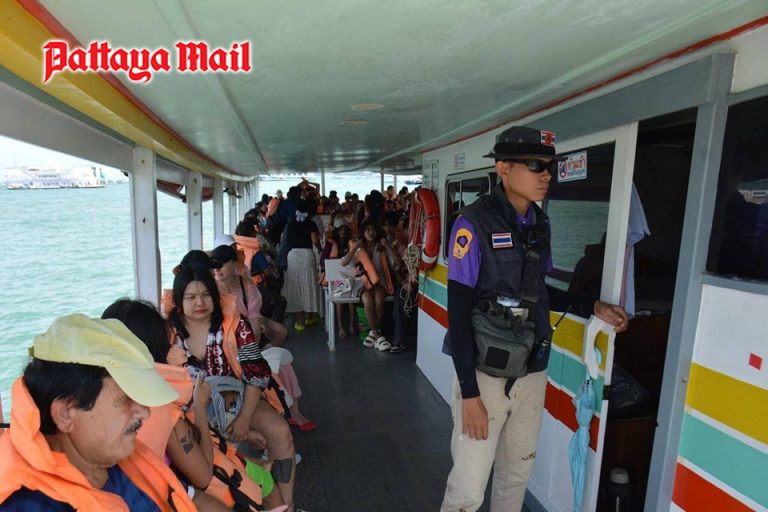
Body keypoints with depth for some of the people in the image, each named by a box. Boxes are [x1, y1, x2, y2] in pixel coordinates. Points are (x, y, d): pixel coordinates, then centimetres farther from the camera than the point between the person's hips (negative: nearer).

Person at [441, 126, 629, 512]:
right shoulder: (474, 224, -16)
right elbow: (458, 313, -17)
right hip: (484, 374, -6)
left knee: (517, 474, 22)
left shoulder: (540, 224, 4)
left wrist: (593, 308, 4)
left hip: (532, 373, 6)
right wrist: (469, 393, -17)